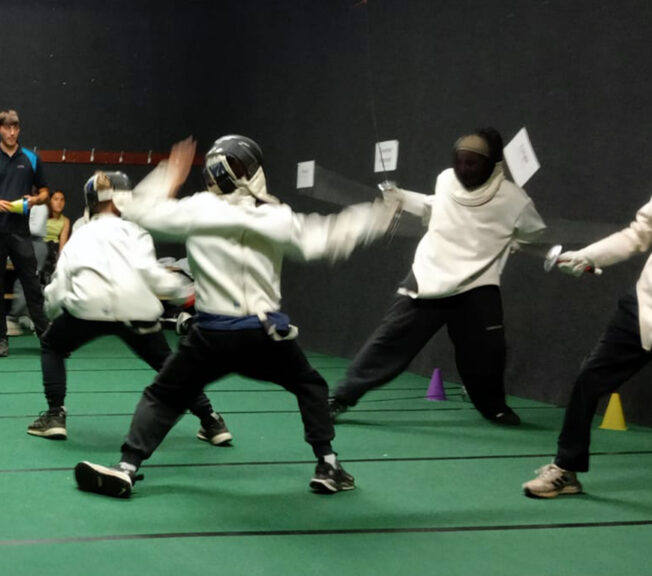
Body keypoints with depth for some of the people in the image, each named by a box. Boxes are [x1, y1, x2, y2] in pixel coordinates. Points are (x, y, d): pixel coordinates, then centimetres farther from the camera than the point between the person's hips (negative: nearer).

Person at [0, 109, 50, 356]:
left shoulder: (30, 159, 9)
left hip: (20, 231, 1)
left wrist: (35, 199, -6)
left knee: (32, 283, 1)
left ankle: (45, 334, 5)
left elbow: (44, 191, 16)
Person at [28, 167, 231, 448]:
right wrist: (185, 291, 8)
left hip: (90, 305, 1)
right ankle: (212, 423, 19)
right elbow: (147, 270, 1)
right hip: (135, 306, 0)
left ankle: (55, 416, 21)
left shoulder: (79, 235, 29)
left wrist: (53, 315, 36)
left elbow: (58, 287, 19)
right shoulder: (131, 229, 22)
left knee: (52, 346, 32)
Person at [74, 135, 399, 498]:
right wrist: (376, 217, 15)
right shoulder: (276, 218, -2)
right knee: (311, 387, 25)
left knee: (163, 398, 13)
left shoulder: (195, 210, -2)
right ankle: (327, 467, 16)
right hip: (265, 332, 0)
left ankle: (125, 470, -3)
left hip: (213, 333, 0)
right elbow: (325, 236, 4)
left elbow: (140, 210, 9)